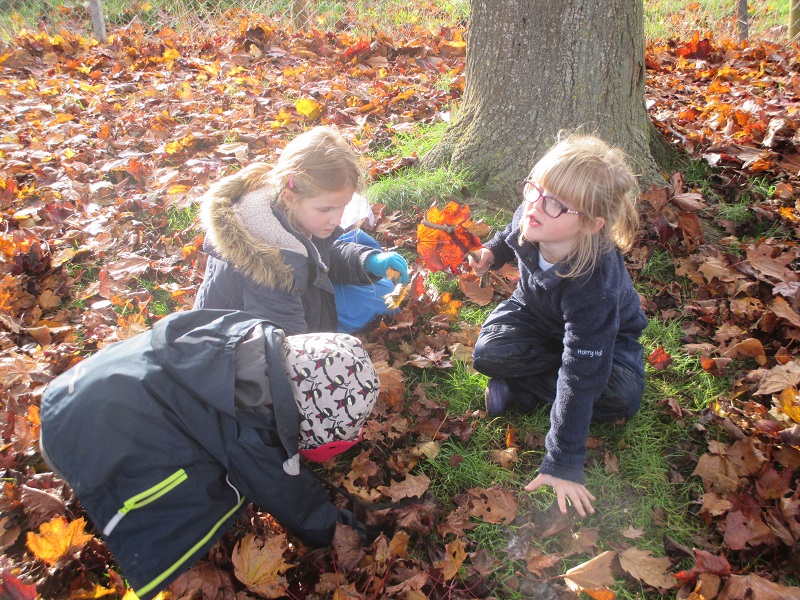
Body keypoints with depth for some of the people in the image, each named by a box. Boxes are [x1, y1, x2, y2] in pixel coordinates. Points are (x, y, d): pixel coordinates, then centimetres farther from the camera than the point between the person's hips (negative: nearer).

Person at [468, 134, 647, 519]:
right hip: (535, 310, 3)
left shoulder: (595, 282, -43)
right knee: (489, 353, -26)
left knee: (622, 398, -30)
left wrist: (562, 463, -37)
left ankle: (520, 390, -14)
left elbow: (581, 377, -40)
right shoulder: (530, 219, -30)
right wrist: (494, 251, -5)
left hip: (604, 333, -3)